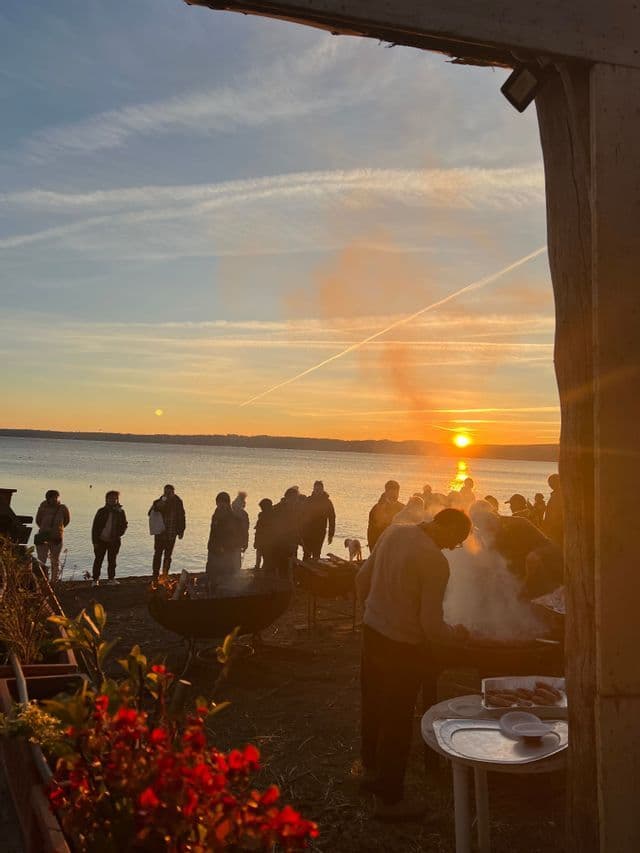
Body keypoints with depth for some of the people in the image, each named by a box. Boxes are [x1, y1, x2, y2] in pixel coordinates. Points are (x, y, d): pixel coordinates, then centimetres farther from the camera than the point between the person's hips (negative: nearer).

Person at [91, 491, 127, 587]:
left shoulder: (120, 512, 1)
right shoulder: (102, 511, -4)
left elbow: (124, 525, 10)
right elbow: (95, 526, -3)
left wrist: (118, 535, -7)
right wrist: (95, 541, -8)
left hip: (114, 541, 2)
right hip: (101, 540, -1)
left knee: (112, 561, 9)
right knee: (98, 560, 2)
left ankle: (111, 579, 17)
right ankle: (95, 580, 8)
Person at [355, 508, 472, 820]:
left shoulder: (393, 532, -2)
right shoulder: (435, 562, -23)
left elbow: (362, 580, 8)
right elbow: (431, 624, -21)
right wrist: (455, 634, 0)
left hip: (371, 630, 7)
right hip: (403, 646, -7)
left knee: (373, 706, 23)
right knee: (397, 721, 8)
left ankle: (372, 769, 43)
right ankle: (390, 799, 24)